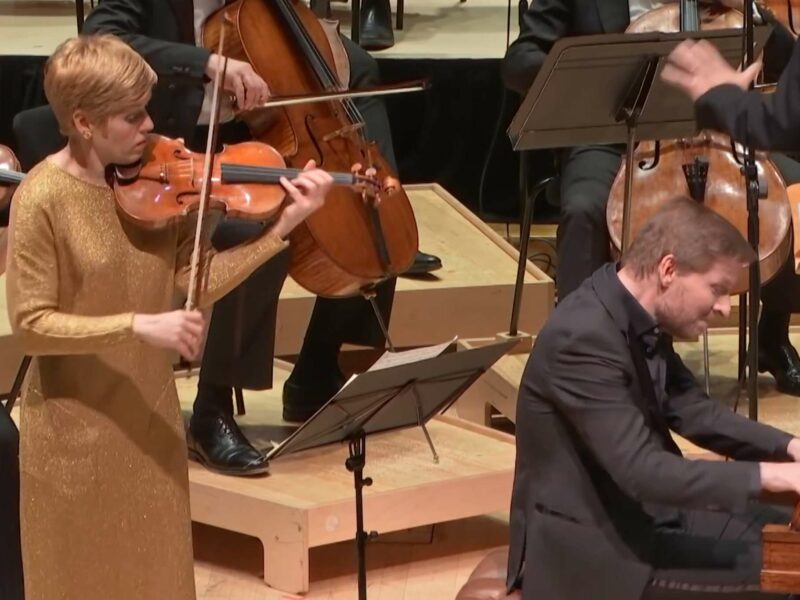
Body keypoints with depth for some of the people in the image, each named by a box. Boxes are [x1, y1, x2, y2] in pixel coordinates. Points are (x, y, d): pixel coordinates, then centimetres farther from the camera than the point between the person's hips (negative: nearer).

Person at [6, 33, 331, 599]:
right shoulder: (43, 199, -19)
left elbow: (198, 279, -4)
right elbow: (30, 325, -21)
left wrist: (285, 226, -13)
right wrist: (139, 325, -30)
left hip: (150, 414, 5)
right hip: (75, 427, -5)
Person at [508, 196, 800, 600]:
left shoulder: (639, 318, 2)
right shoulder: (584, 340, -27)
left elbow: (687, 409, 14)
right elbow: (642, 472, -31)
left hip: (638, 513, 10)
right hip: (591, 545, -10)